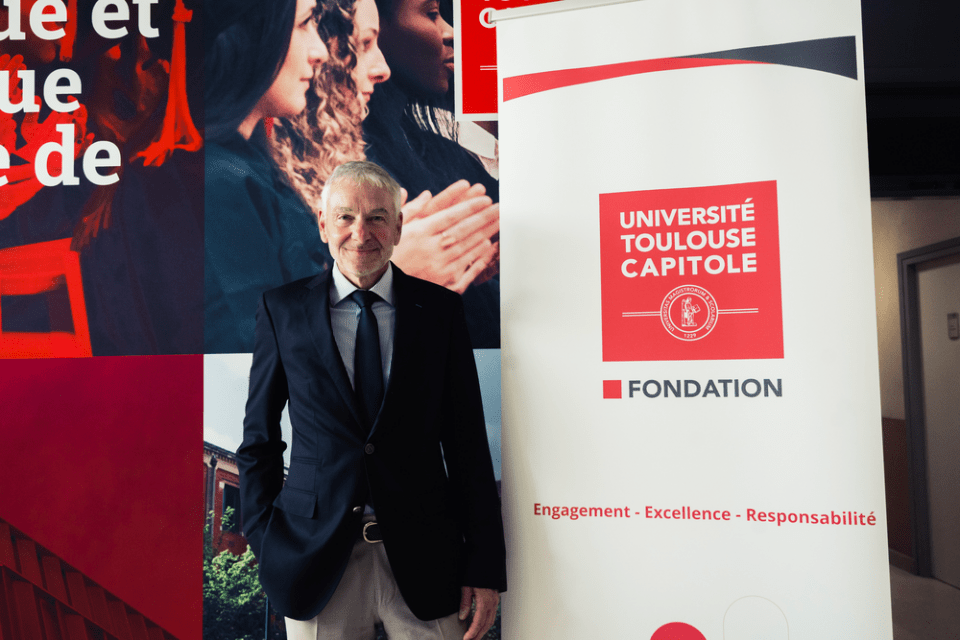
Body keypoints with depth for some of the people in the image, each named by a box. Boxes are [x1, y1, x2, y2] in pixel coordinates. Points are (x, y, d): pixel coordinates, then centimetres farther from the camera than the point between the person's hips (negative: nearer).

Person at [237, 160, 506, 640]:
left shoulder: (439, 307, -1)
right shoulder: (282, 309, 0)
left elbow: (467, 438, -1)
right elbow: (259, 436, 6)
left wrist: (485, 566, -3)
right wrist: (266, 544, 0)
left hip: (424, 559, 0)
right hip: (315, 561, 1)